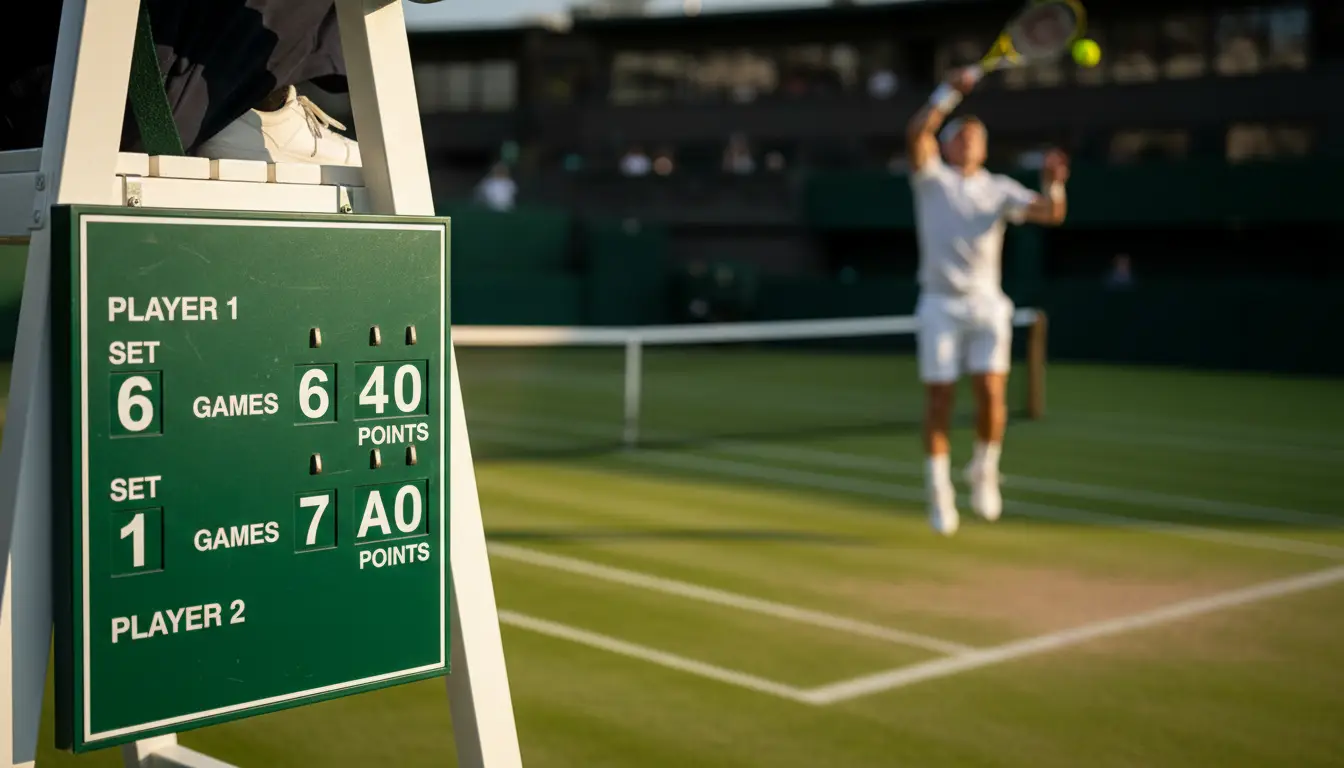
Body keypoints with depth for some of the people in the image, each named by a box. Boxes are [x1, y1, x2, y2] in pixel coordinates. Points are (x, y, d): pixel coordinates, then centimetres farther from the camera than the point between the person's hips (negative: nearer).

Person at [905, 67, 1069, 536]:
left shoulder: (1000, 189, 10)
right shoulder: (931, 178, 6)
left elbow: (1050, 214, -4)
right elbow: (916, 134, -14)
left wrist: (1053, 184, -24)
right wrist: (951, 92, -20)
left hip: (987, 306, 1)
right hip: (940, 306, -1)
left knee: (991, 394, -12)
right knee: (939, 401, -1)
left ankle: (984, 470, 14)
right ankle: (940, 494, 11)